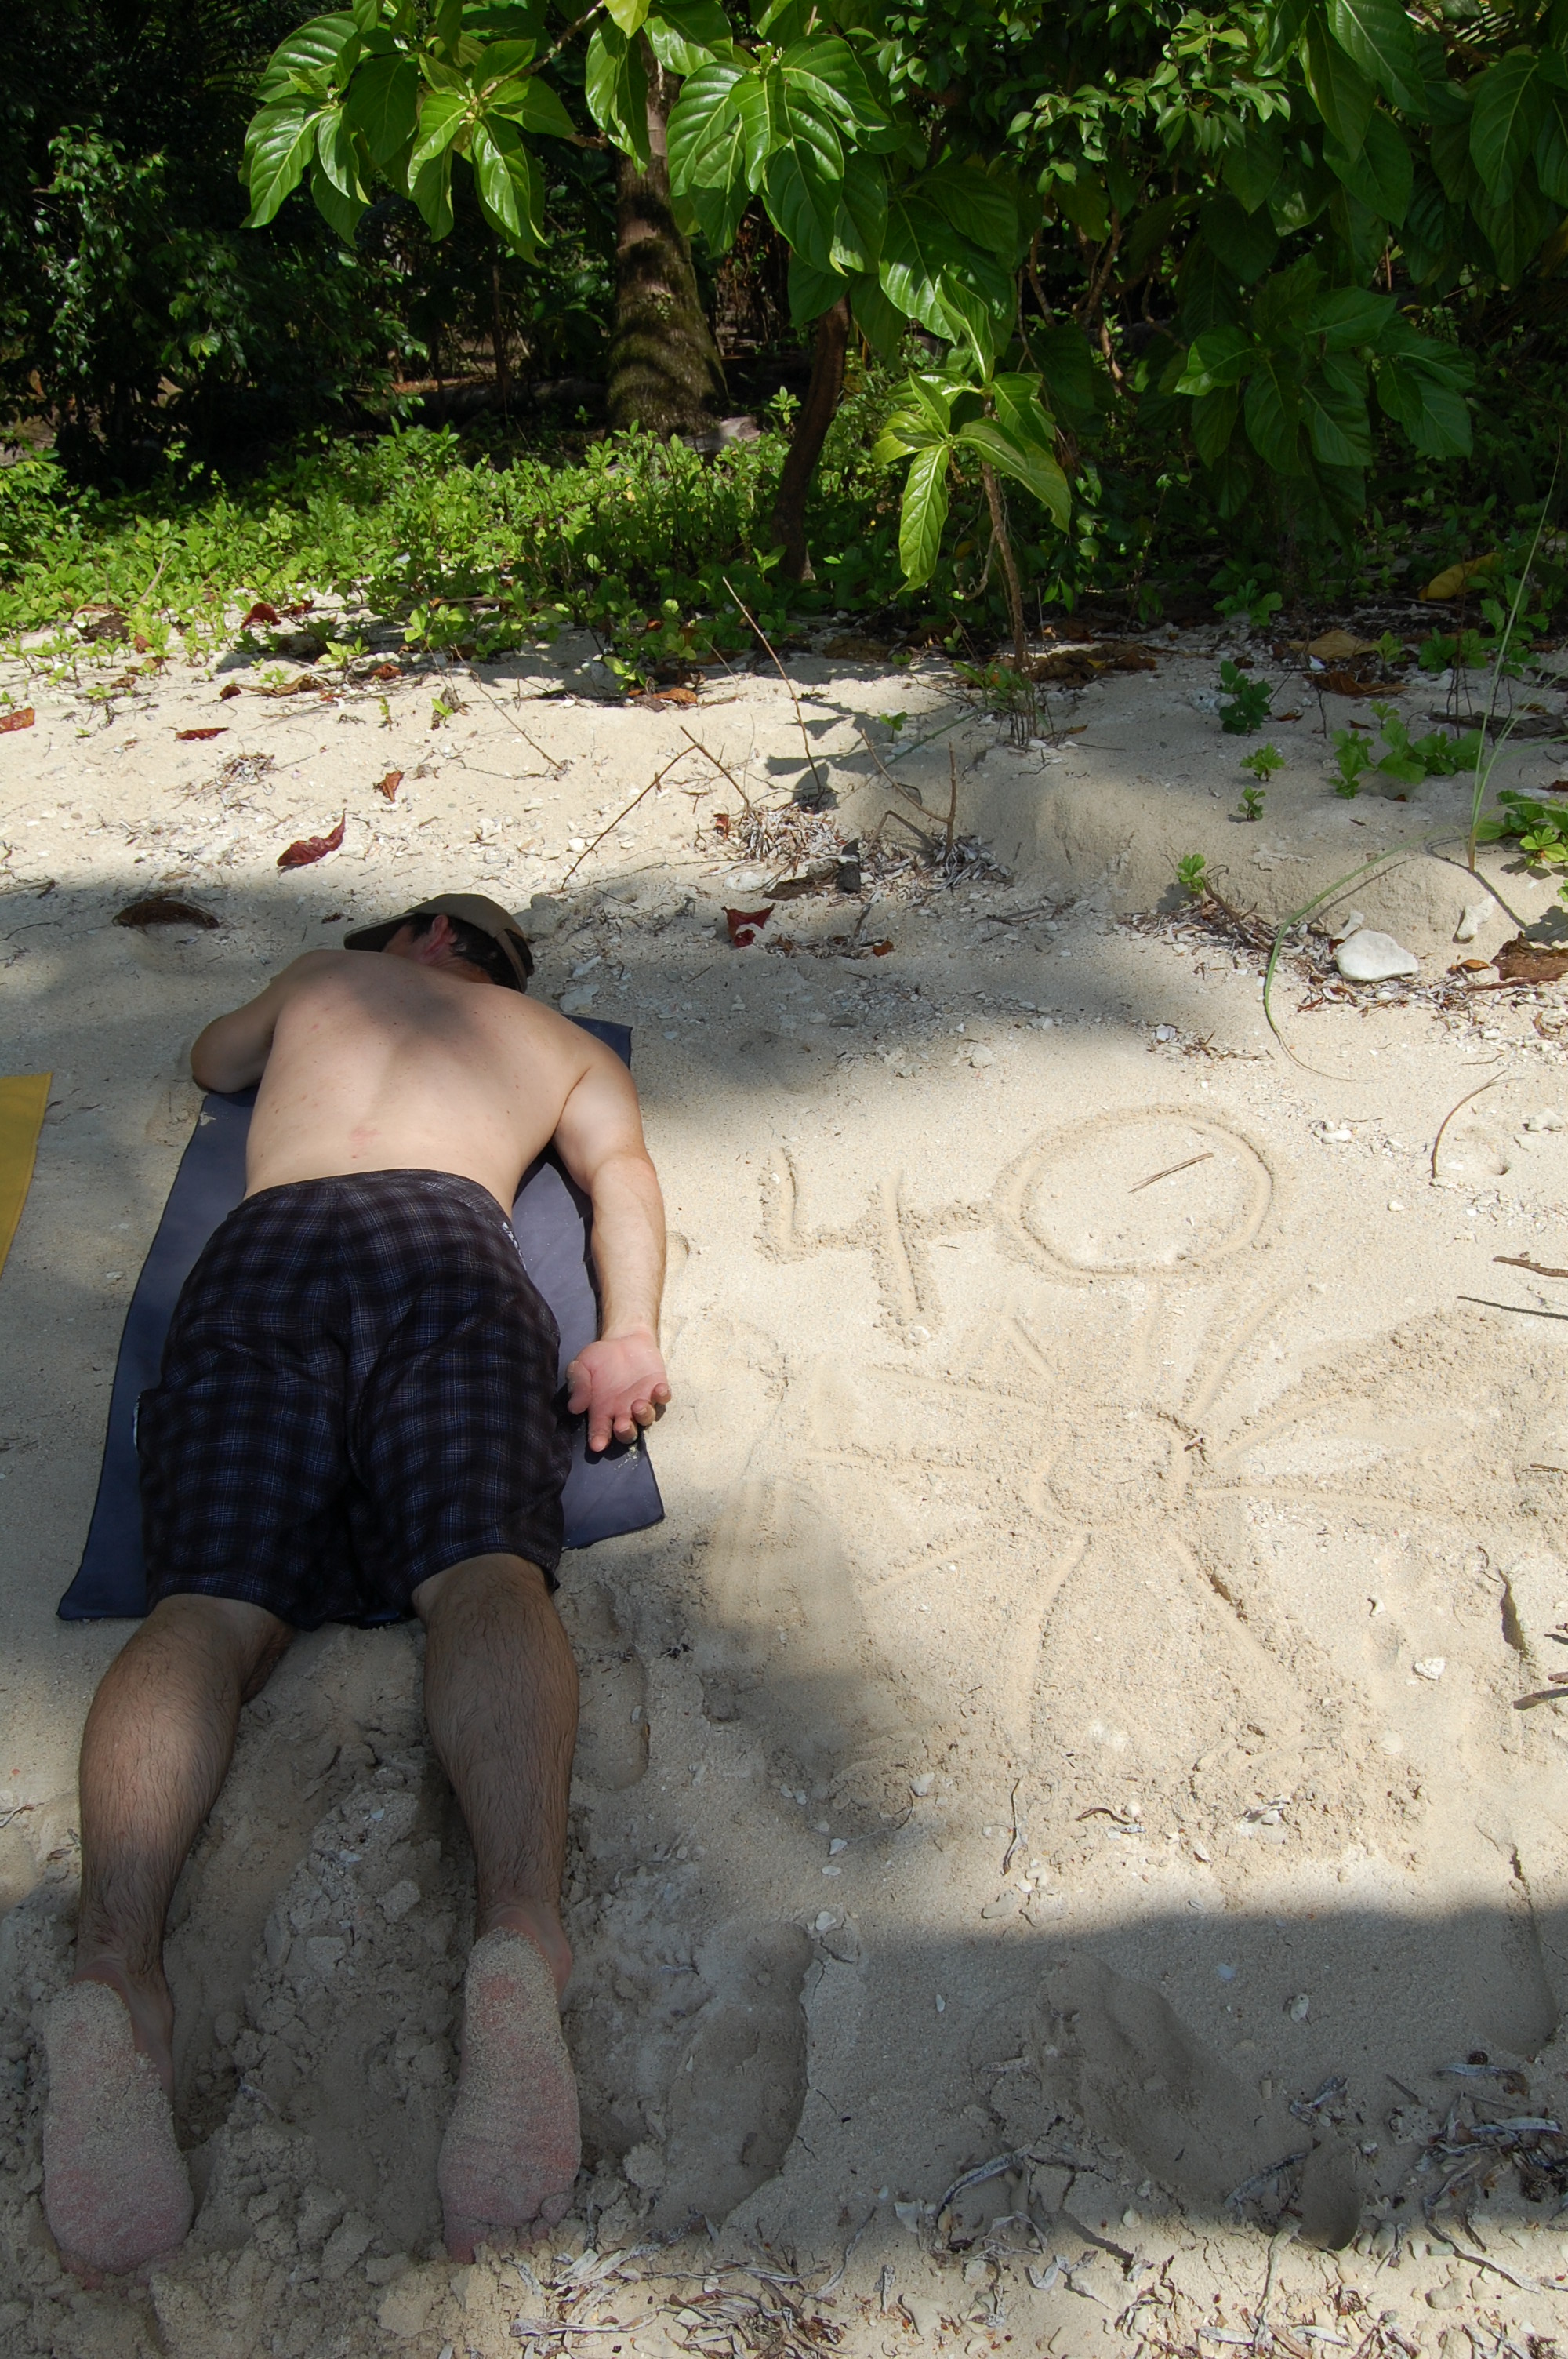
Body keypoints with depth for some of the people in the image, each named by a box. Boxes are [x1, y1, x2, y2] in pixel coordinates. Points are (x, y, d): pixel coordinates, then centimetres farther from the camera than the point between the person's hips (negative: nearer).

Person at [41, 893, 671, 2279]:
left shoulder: (324, 976, 39)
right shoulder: (567, 1044, 35)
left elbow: (213, 1063, 59)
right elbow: (621, 1169, 14)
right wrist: (628, 1333, 0)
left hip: (260, 1251, 1)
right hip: (447, 1245, -1)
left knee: (202, 1614, -16)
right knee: (485, 1576, -22)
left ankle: (116, 1969, -42)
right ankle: (521, 1929, -50)